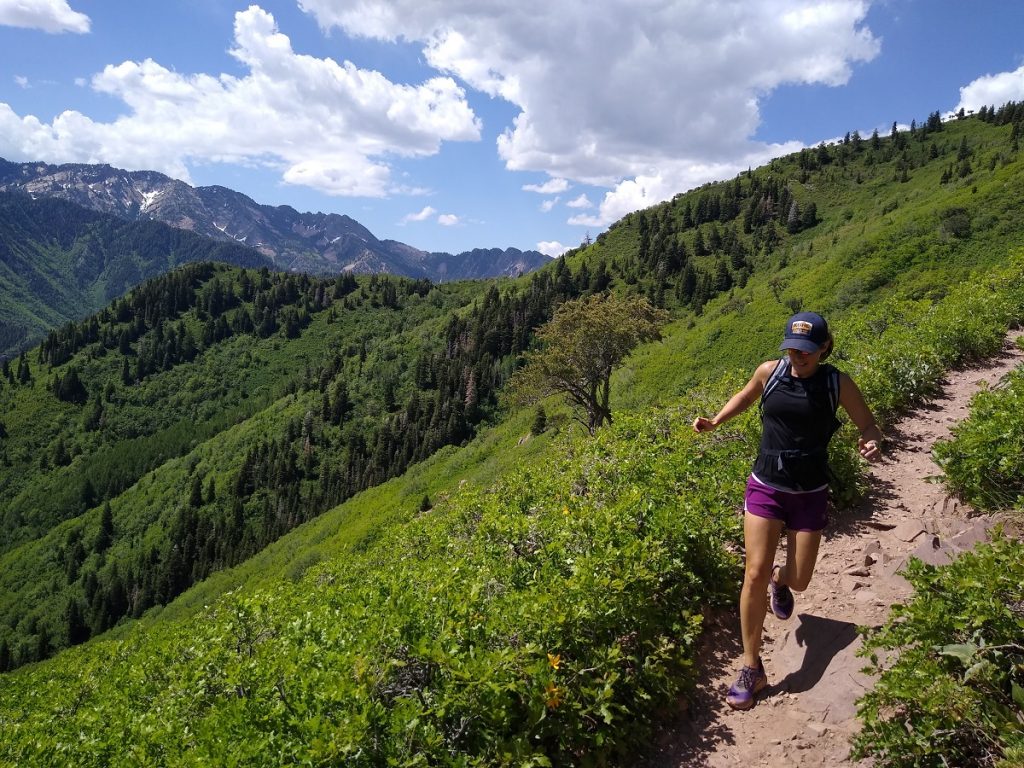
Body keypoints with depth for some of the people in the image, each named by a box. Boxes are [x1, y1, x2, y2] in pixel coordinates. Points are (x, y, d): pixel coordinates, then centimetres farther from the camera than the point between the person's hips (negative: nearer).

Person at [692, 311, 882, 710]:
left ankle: (780, 579, 48)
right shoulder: (769, 372, -5)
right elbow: (745, 396, 16)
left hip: (810, 494, 0)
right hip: (765, 487, 0)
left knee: (799, 581, 6)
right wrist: (714, 422, 1)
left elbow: (868, 426, 2)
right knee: (755, 574, -9)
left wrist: (872, 444, -22)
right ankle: (752, 668, 5)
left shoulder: (837, 384, -9)